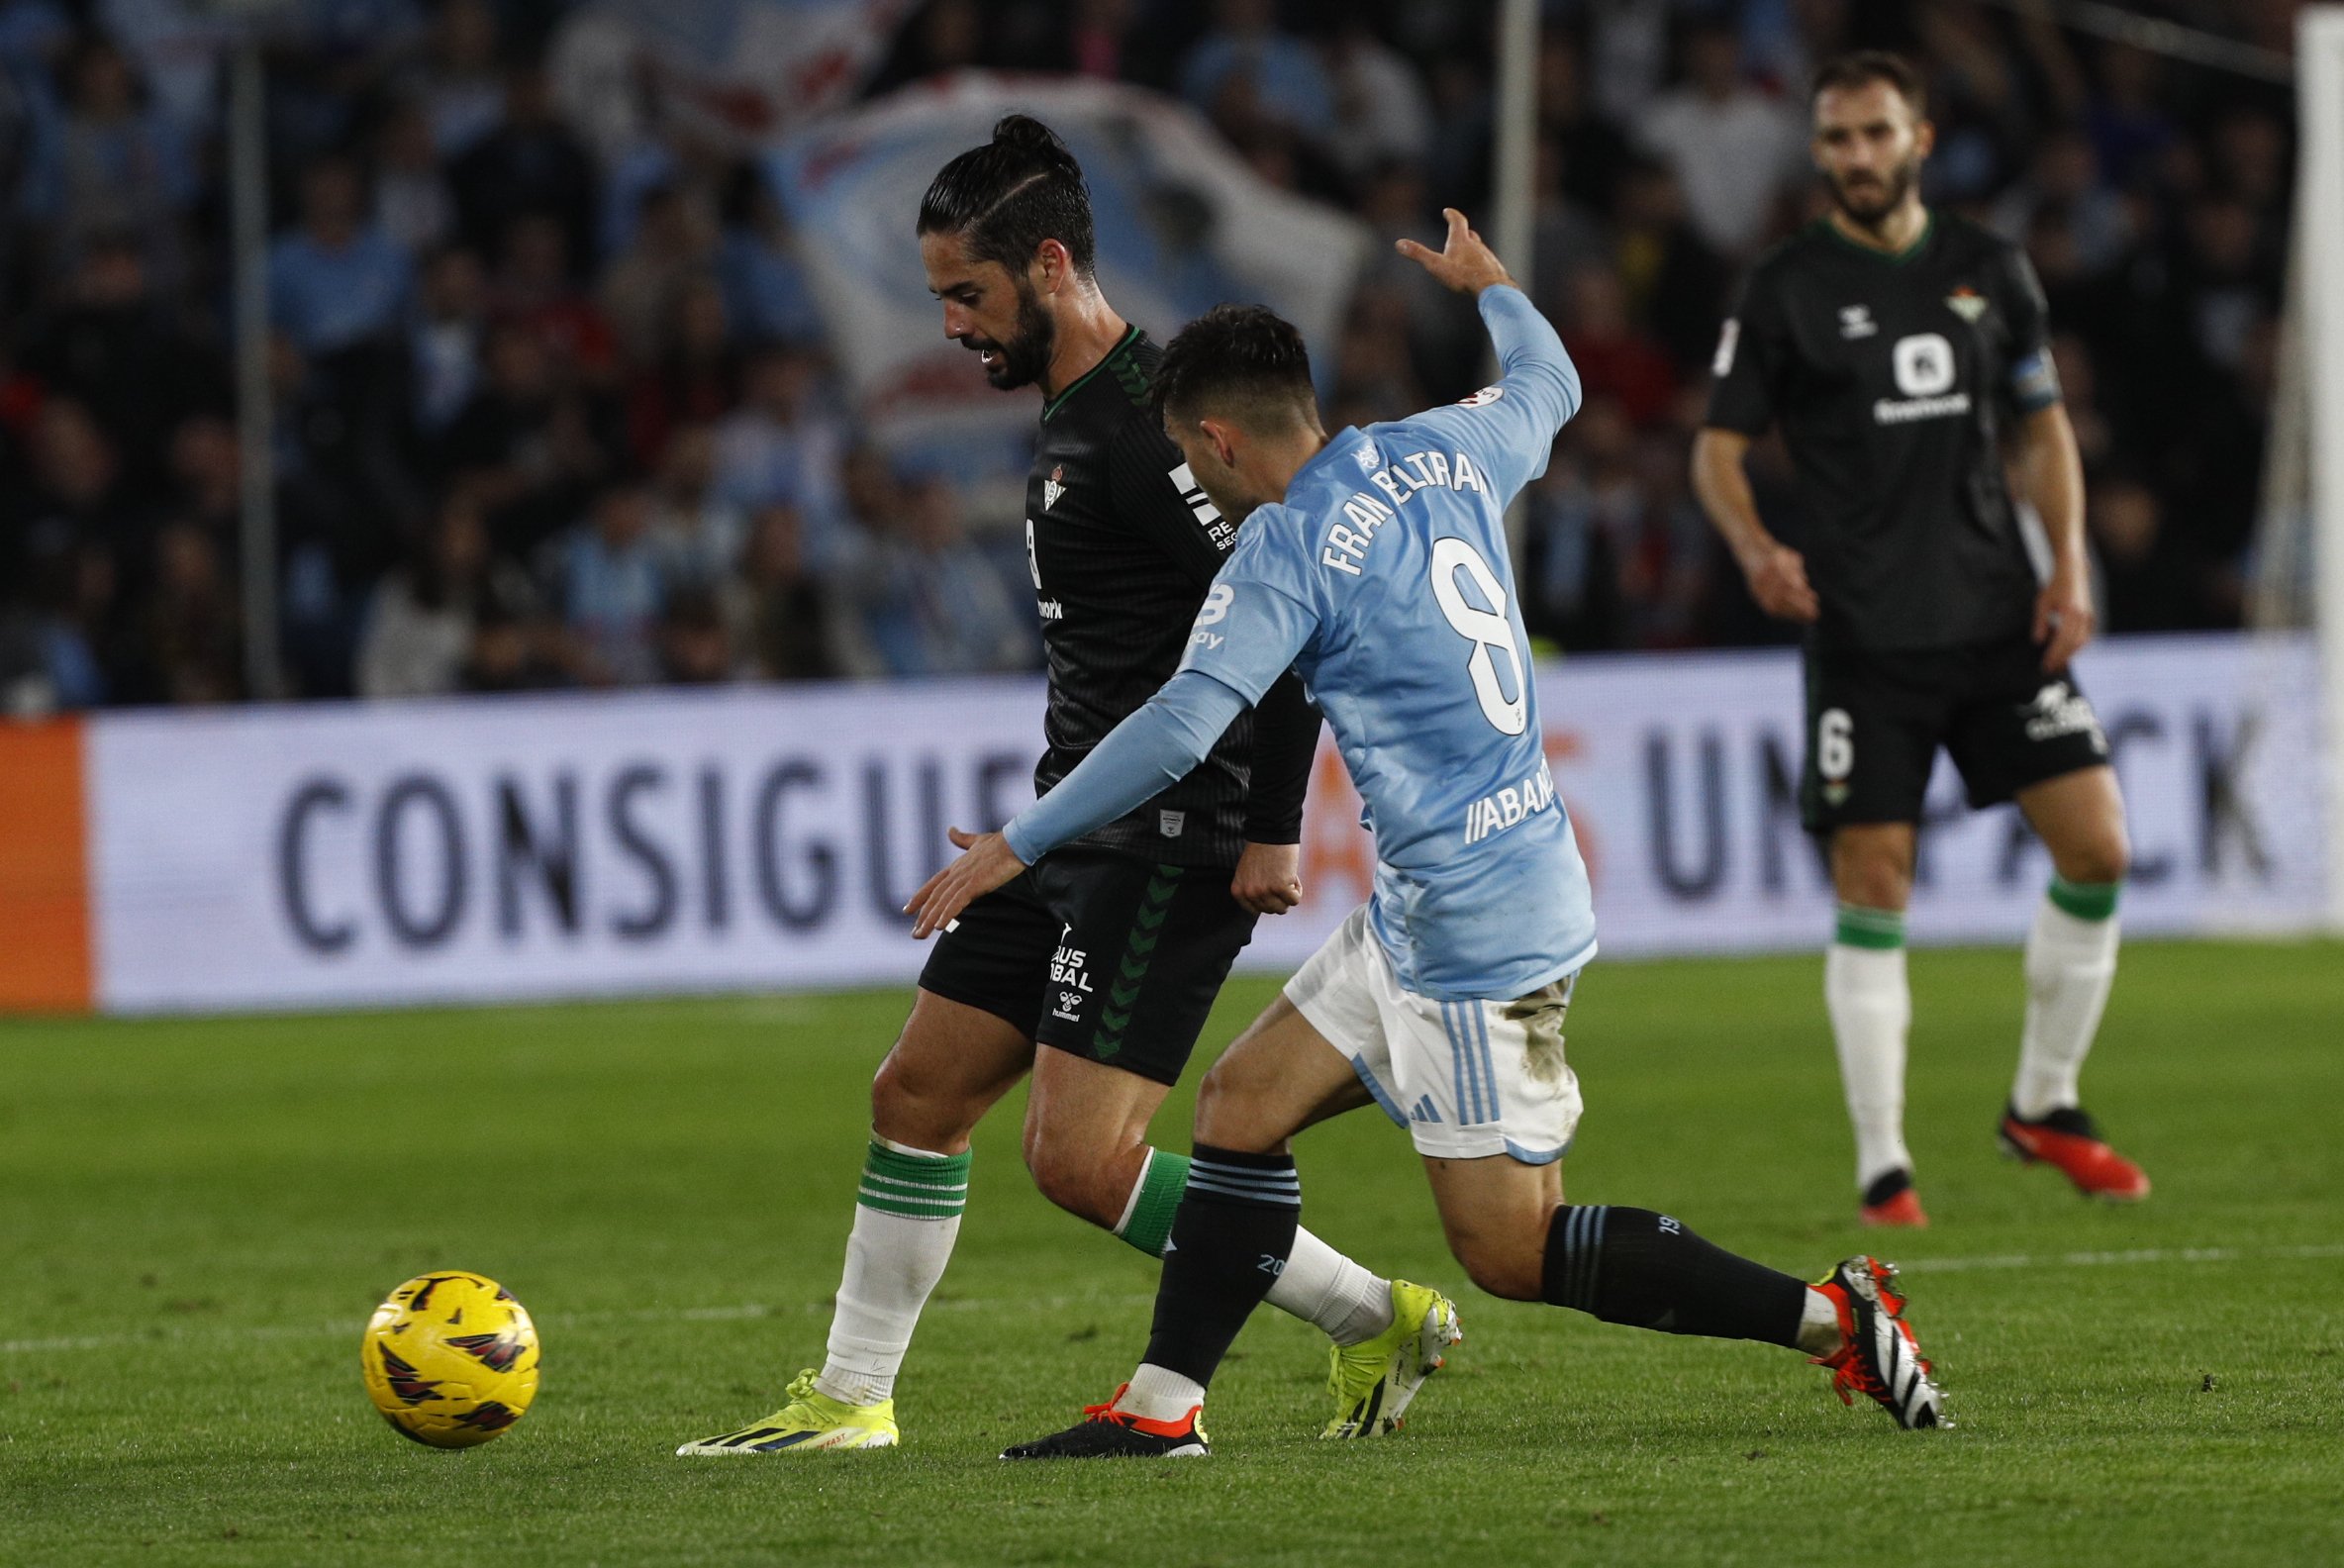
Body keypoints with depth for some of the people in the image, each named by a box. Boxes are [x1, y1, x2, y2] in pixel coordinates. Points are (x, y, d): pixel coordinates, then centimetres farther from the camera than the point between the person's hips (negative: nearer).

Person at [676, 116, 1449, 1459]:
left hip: (1171, 843, -10)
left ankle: (1376, 1320, -5)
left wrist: (1274, 831, -23)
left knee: (1082, 1159, -15)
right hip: (1082, 829, 10)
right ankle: (850, 1400, 23)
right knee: (918, 1095, 12)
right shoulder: (1073, 413, 14)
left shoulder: (1143, 425, -18)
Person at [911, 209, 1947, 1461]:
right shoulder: (1443, 453, 6)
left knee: (1512, 1254, -5)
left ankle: (1833, 1318, -5)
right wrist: (1491, 286, 49)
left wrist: (1013, 849, -19)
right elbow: (1548, 383, 28)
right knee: (1242, 1105, 12)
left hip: (1479, 932, -10)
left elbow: (1179, 728, -24)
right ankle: (1161, 1406, 13)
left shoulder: (1287, 546, -16)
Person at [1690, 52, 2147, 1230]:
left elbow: (2043, 426, 17)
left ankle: (2044, 1106, 16)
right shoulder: (1784, 291, -1)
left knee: (2096, 847, -3)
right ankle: (1882, 1165, 1)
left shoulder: (1989, 271, 9)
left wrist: (2069, 566, 4)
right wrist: (1755, 549, -18)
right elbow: (1718, 447, 1)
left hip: (1996, 608, 3)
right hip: (1865, 634, -3)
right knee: (1872, 889, -6)